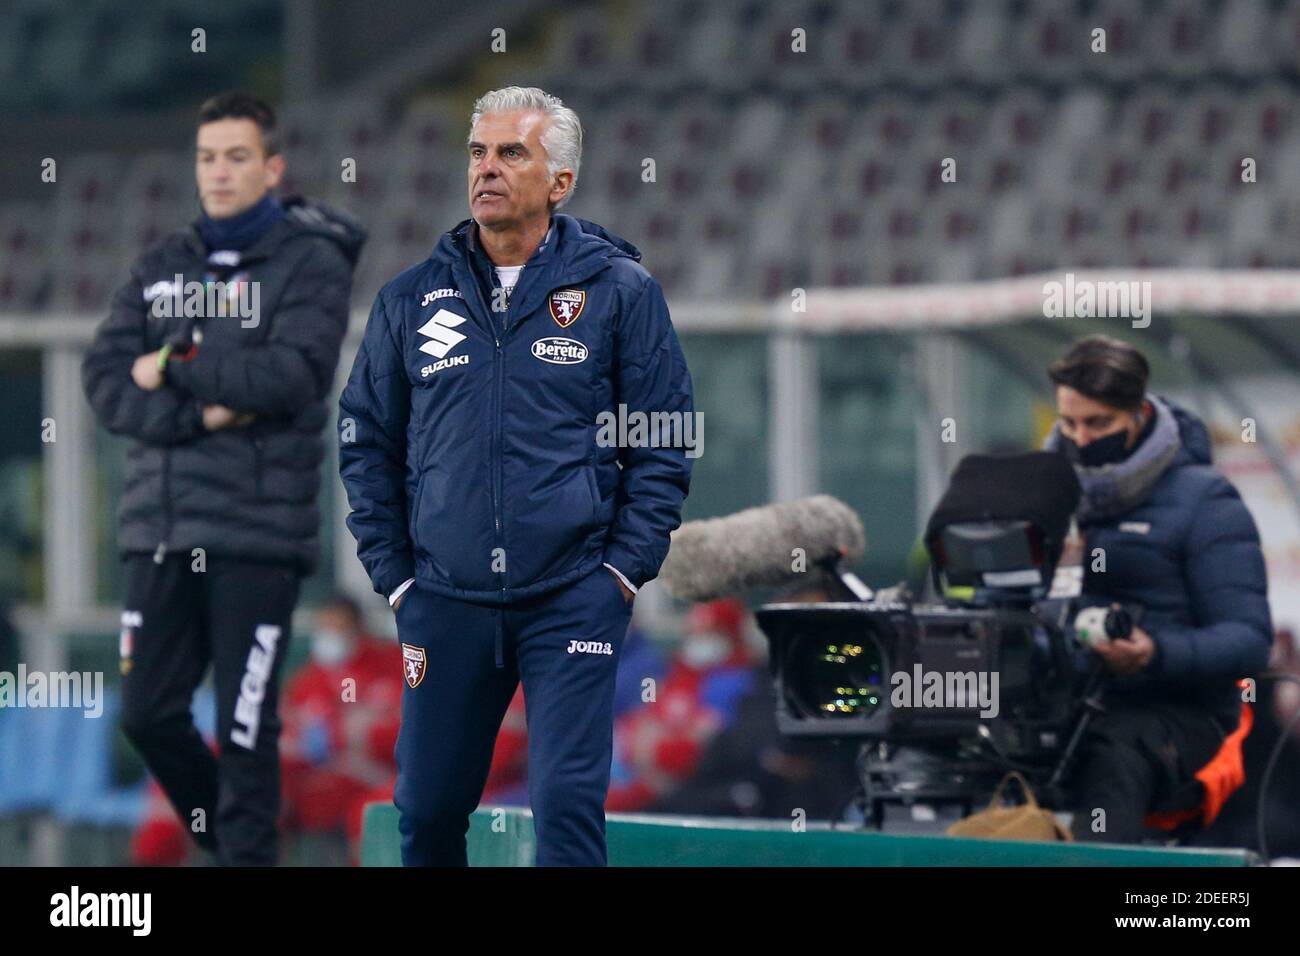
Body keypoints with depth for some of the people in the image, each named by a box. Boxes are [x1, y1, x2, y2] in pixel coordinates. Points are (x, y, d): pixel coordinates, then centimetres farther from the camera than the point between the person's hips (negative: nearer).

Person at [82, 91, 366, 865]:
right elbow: (108, 382, 4)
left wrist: (176, 370, -7)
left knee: (245, 727, -6)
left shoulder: (311, 263, 0)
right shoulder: (161, 270, 15)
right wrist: (200, 414, -11)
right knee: (149, 713, 6)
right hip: (162, 527, 5)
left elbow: (292, 374, -15)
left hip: (257, 531, -5)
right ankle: (225, 838, 26)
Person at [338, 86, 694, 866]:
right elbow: (366, 442, 15)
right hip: (446, 600, 3)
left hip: (574, 599, -3)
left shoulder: (618, 289, 1)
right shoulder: (412, 298, 8)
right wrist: (396, 578, 8)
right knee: (426, 809, 6)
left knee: (568, 803, -9)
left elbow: (665, 442, 3)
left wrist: (622, 570, -3)